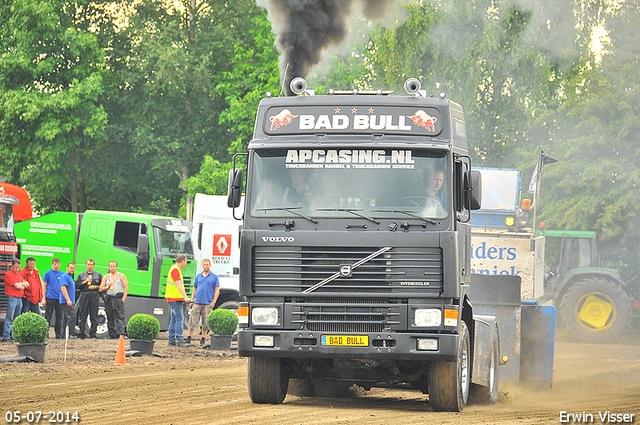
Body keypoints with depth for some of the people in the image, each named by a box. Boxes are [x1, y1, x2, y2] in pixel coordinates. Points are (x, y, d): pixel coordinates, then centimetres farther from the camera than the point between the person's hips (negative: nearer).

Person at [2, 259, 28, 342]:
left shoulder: (19, 275, 18)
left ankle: (14, 336, 12)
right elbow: (17, 286, -15)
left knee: (17, 319, 8)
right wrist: (23, 285, 4)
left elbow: (27, 284, 12)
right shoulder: (9, 274, -8)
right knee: (9, 318, -10)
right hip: (12, 297, -8)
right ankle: (6, 336, -10)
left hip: (19, 298, 8)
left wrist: (20, 285, -5)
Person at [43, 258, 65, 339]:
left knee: (59, 317, 5)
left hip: (59, 298, 3)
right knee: (48, 317, -2)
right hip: (50, 298, -3)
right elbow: (44, 286, 1)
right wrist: (43, 298, -5)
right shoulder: (48, 273, 0)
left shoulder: (63, 274, 10)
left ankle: (58, 334, 11)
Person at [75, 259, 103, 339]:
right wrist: (85, 282, -6)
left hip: (95, 296, 0)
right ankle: (82, 334, 0)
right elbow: (76, 285, 6)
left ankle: (93, 333, 1)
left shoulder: (98, 274, 13)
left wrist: (95, 287, -6)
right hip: (84, 296, 0)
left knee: (94, 316, -2)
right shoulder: (81, 275, 14)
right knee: (82, 316, -2)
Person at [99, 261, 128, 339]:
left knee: (119, 317, -13)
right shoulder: (106, 277, 16)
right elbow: (101, 289, 14)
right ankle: (112, 334, 5)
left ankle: (120, 333, -22)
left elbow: (126, 288, 2)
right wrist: (107, 287, -6)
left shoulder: (121, 276, 7)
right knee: (110, 317, 2)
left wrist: (123, 299, -9)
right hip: (109, 298, 4)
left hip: (118, 297, -4)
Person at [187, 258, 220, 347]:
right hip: (197, 302, 2)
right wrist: (192, 300, 9)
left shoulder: (214, 277, 6)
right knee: (193, 321, -3)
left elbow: (217, 290, 2)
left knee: (206, 322, 0)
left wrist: (214, 302, -8)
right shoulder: (198, 276, 15)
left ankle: (202, 340, 8)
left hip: (208, 303, -2)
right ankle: (188, 339, -1)